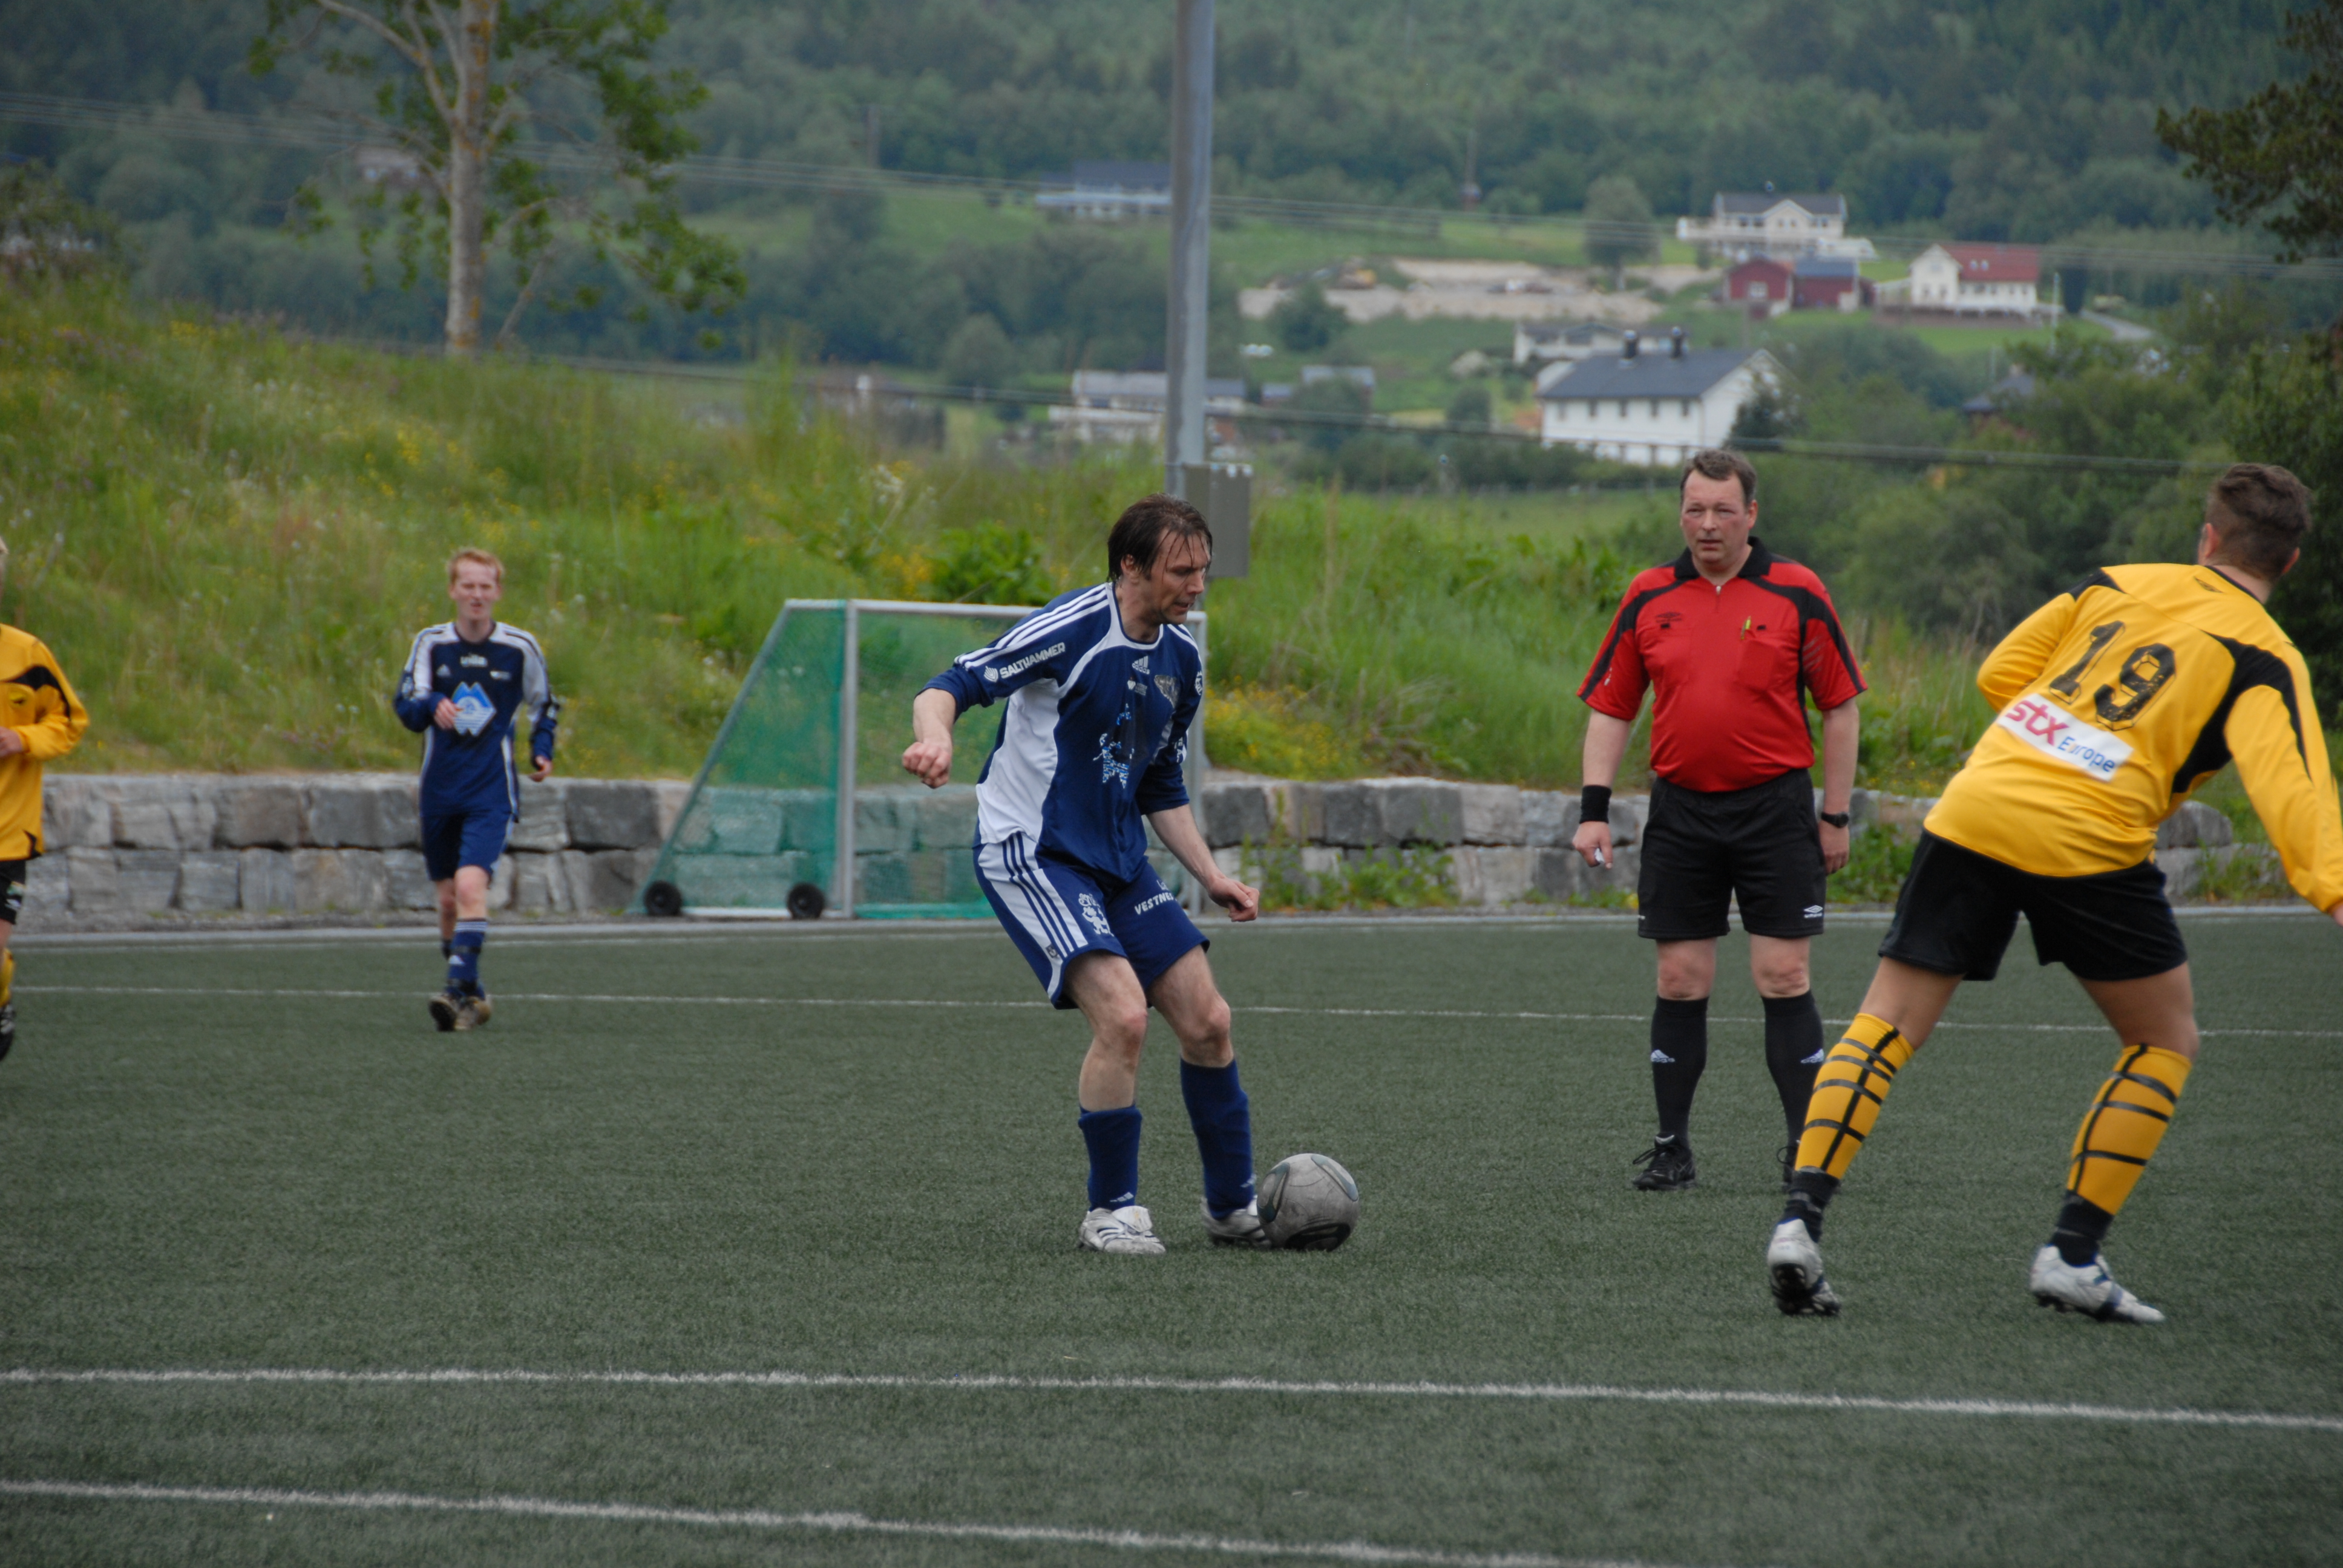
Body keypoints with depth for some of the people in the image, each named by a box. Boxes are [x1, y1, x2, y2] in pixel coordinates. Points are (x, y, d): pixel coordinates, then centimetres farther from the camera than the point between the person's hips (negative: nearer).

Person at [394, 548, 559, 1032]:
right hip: (439, 790, 3)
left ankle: (460, 990, -26)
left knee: (470, 886, -21)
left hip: (492, 792, -3)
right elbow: (406, 703, -5)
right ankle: (472, 997, 23)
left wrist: (541, 749, 2)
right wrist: (432, 706, -26)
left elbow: (543, 704, 16)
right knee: (448, 899, 8)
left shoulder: (520, 647, 0)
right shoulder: (431, 643, 2)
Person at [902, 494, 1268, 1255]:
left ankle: (1233, 1206, 21)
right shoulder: (1072, 628, -16)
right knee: (1123, 1014, -22)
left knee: (1207, 1021, 4)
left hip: (1118, 862, 8)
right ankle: (1111, 1212, -7)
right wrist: (936, 736, -45)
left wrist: (1211, 877, 12)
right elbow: (956, 685, -23)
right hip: (1031, 854, -8)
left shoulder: (1180, 660, 9)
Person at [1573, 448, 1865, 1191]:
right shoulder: (1648, 597, 6)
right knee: (1681, 983, 3)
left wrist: (1836, 816, 0)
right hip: (1680, 811, 2)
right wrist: (1594, 810, 2)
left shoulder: (1797, 593, -2)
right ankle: (1672, 1148, 11)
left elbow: (1840, 706, 3)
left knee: (1783, 979, -5)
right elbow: (1609, 707, 11)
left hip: (1776, 808, -2)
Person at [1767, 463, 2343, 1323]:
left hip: (1973, 808, 4)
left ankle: (1800, 1219, -8)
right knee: (2165, 1041, 15)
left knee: (1886, 1026, 8)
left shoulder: (2118, 583, 17)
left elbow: (1999, 675, 21)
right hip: (2087, 843, -4)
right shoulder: (2263, 660, 3)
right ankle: (2072, 1253, 7)